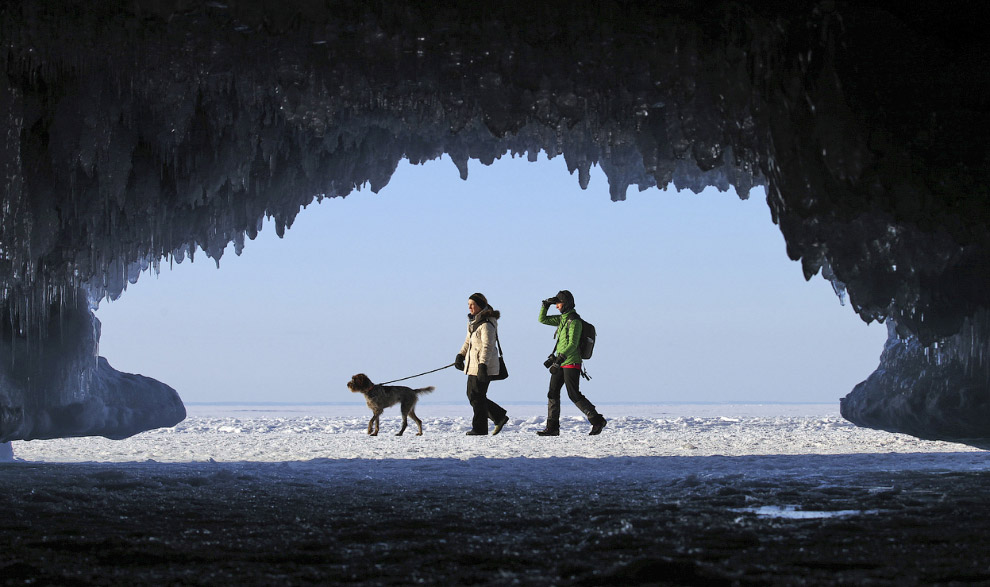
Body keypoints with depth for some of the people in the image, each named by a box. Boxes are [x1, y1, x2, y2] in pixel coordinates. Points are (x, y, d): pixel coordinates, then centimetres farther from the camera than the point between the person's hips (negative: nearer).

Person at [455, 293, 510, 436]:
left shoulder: (486, 324, -17)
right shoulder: (473, 321, 13)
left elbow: (488, 346, -24)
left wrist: (483, 365, -30)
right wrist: (460, 356, 17)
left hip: (483, 365, -10)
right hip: (474, 364, 10)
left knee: (477, 396, -6)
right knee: (472, 395, 13)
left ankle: (480, 428, 3)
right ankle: (499, 417, 19)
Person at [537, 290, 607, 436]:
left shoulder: (574, 321, -14)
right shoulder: (562, 319, 14)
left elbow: (573, 344, -22)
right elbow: (542, 320, 22)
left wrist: (560, 358, -30)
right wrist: (545, 305, 7)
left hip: (571, 362, -9)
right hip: (560, 363, 9)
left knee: (574, 395, -9)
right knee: (553, 393, 2)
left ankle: (597, 421, 0)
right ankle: (552, 427, 3)